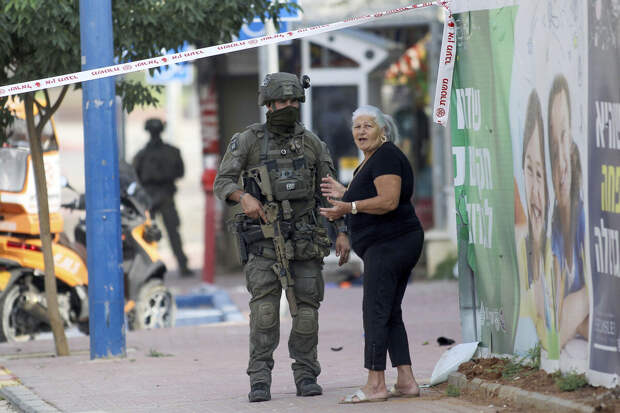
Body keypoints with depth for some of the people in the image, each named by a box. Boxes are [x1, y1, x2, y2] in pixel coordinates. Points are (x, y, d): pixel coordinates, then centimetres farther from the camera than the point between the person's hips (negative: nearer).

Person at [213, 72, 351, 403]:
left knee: (306, 305, 1)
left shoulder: (311, 142, 9)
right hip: (264, 236, -3)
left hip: (305, 237, 3)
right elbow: (222, 182, -3)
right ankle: (260, 379, -13)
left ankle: (306, 375, 11)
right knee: (264, 303, -14)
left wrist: (342, 232, 5)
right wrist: (244, 197, -24)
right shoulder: (249, 140, 1)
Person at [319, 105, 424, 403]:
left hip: (388, 243, -11)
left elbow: (389, 201, -22)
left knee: (375, 312, -12)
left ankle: (375, 384, -14)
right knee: (390, 314, 10)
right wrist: (344, 193, 23)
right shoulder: (371, 159, 21)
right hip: (398, 244, 11)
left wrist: (350, 207, -23)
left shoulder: (385, 156, -11)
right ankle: (406, 381, 8)